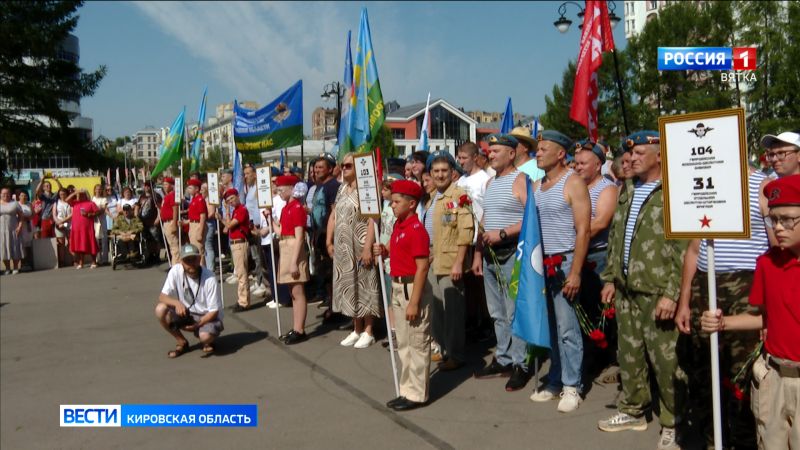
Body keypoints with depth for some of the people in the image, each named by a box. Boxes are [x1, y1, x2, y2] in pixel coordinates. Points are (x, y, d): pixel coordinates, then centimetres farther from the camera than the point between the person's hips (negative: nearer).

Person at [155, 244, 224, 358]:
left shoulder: (209, 279, -21)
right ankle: (182, 343, 1)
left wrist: (197, 325, -29)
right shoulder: (176, 271, -14)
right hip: (186, 313, 4)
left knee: (205, 336, -36)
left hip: (207, 317, -4)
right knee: (160, 309, -21)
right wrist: (176, 303, -33)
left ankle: (208, 342, 6)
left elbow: (214, 311, -15)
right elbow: (162, 296, -12)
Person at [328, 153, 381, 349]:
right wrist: (329, 242, 10)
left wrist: (368, 247, -21)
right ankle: (357, 329, 21)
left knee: (363, 285, 0)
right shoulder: (342, 189, 12)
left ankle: (368, 332, 10)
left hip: (360, 247, -7)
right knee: (348, 285, 10)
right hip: (343, 248, 7)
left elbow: (372, 220, -16)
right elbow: (333, 217, 17)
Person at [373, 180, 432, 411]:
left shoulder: (416, 230, -17)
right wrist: (384, 251, 2)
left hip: (413, 288, -10)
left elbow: (422, 267, -20)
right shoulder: (398, 226, 10)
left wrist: (414, 302, -22)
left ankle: (418, 395, 9)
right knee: (403, 343, 16)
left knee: (417, 343, 0)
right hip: (397, 287, 10)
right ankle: (407, 390, 26)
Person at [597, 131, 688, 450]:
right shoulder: (627, 191, 14)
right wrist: (610, 278, 15)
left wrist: (672, 293, -18)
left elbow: (684, 248, -15)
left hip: (656, 292, -7)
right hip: (626, 289, 8)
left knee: (665, 359, 0)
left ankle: (672, 424, 16)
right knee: (629, 353, 16)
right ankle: (633, 410, 32)